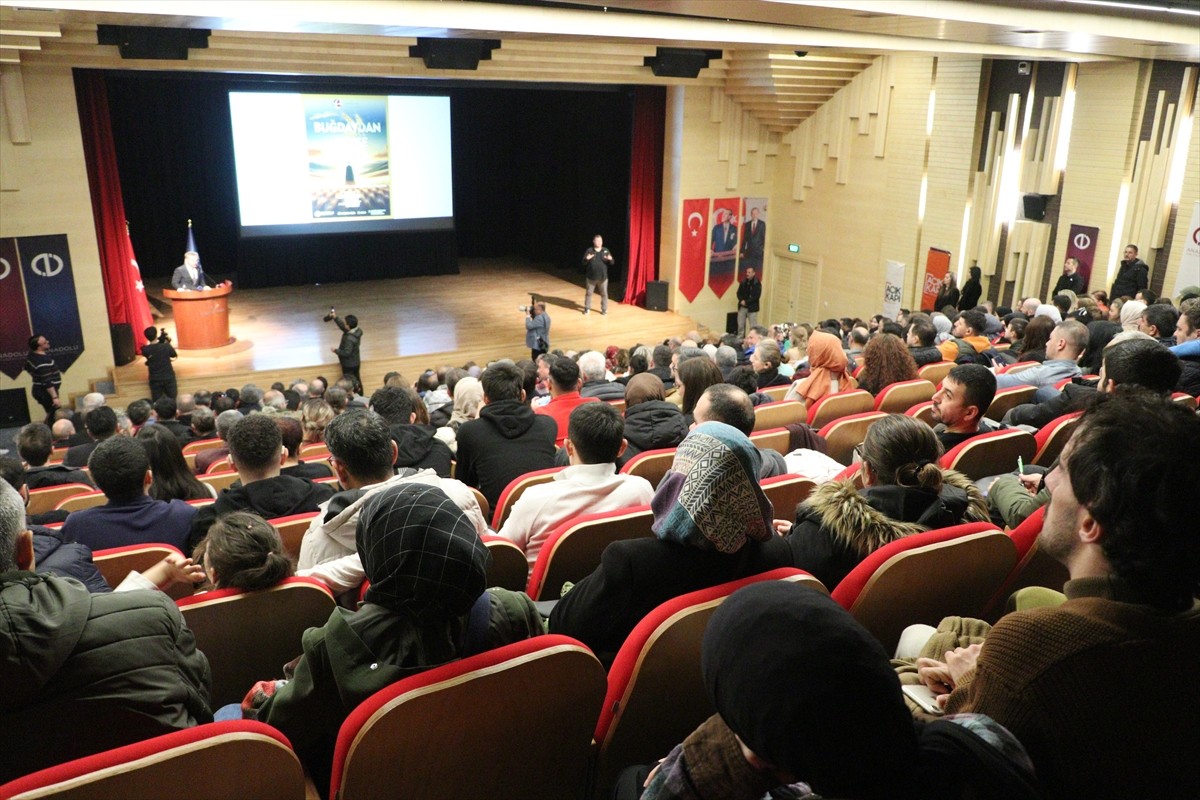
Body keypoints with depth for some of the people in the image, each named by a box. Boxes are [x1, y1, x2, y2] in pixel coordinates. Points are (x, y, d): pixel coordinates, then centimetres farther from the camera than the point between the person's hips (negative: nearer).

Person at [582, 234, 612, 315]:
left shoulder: (606, 250, 3)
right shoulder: (589, 250, -3)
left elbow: (611, 262, 2)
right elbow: (584, 262, -7)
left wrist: (610, 259, -22)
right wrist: (587, 259, -30)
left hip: (603, 277, 1)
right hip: (591, 277, -1)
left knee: (604, 293, 6)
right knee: (589, 292, 8)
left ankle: (604, 309, 17)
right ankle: (587, 308, 21)